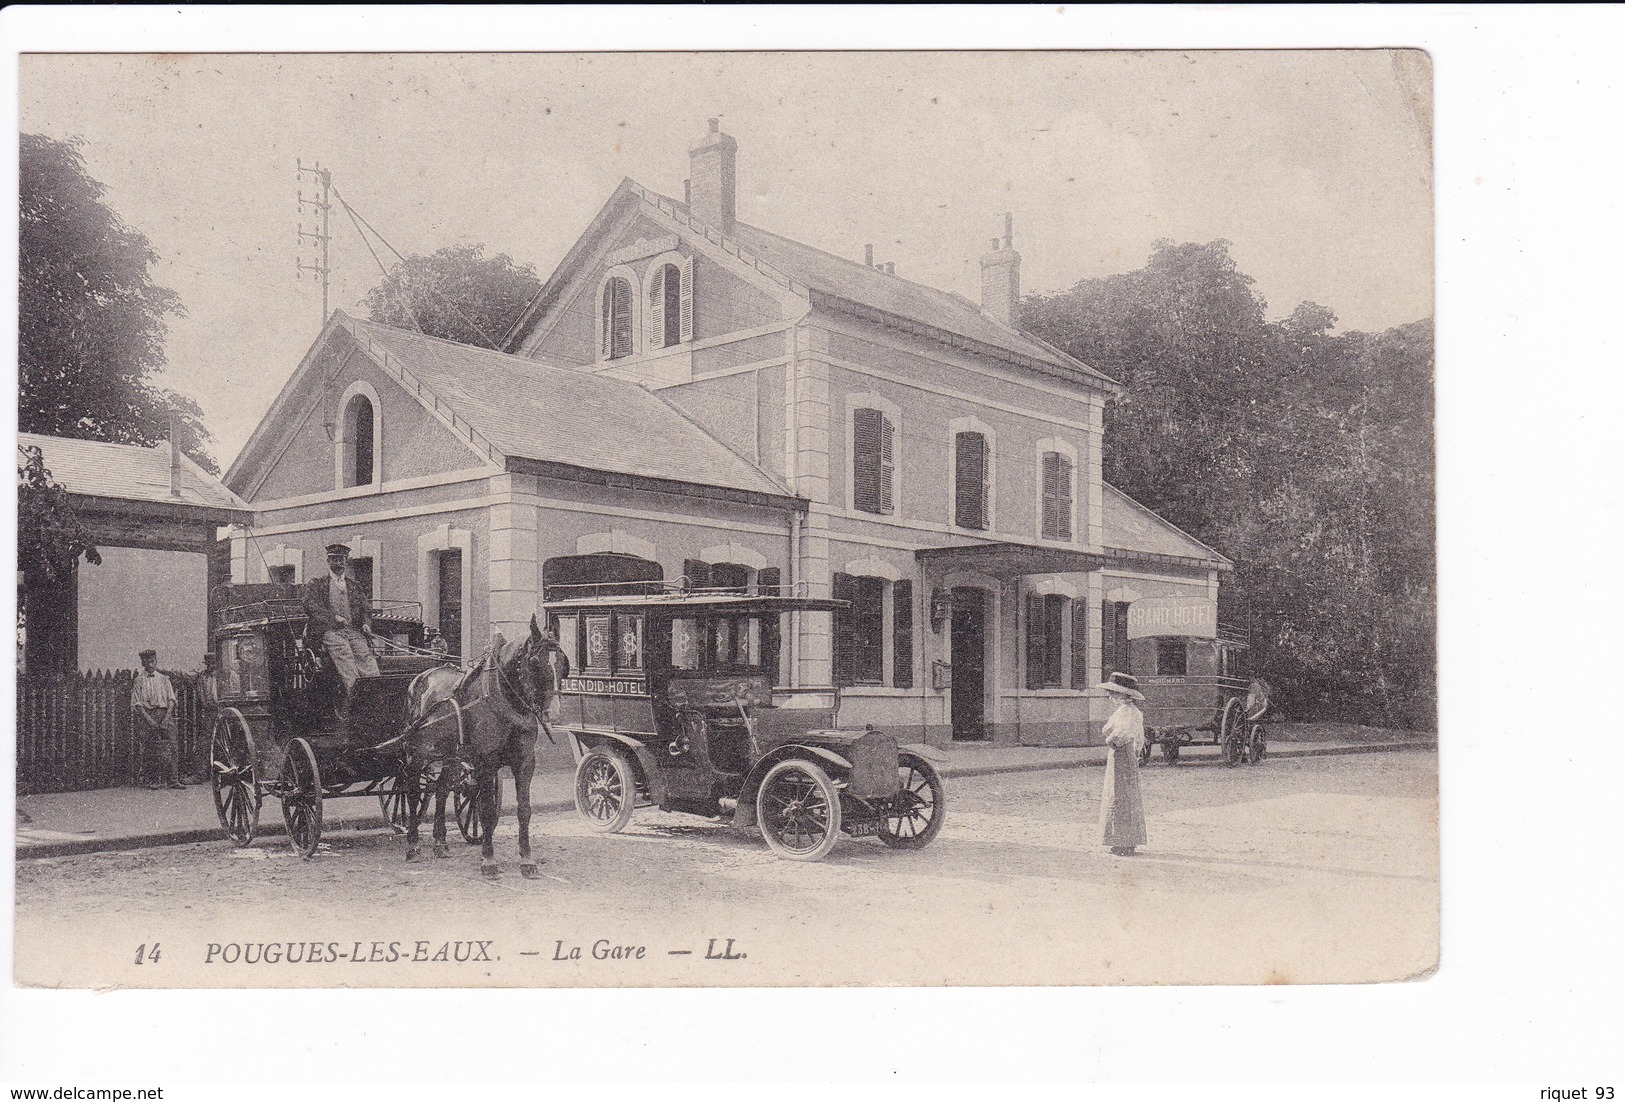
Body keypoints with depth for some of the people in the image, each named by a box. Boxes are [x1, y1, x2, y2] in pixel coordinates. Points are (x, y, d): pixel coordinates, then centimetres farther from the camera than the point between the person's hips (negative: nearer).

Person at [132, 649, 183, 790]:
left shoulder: (163, 679, 14)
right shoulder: (139, 680, 6)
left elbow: (171, 700, 9)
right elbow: (137, 704, 0)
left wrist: (167, 717, -6)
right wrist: (149, 720, -12)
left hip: (165, 714, 2)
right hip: (148, 714, -2)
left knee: (171, 747, -7)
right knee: (153, 750, -6)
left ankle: (173, 780, -7)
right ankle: (153, 780, 2)